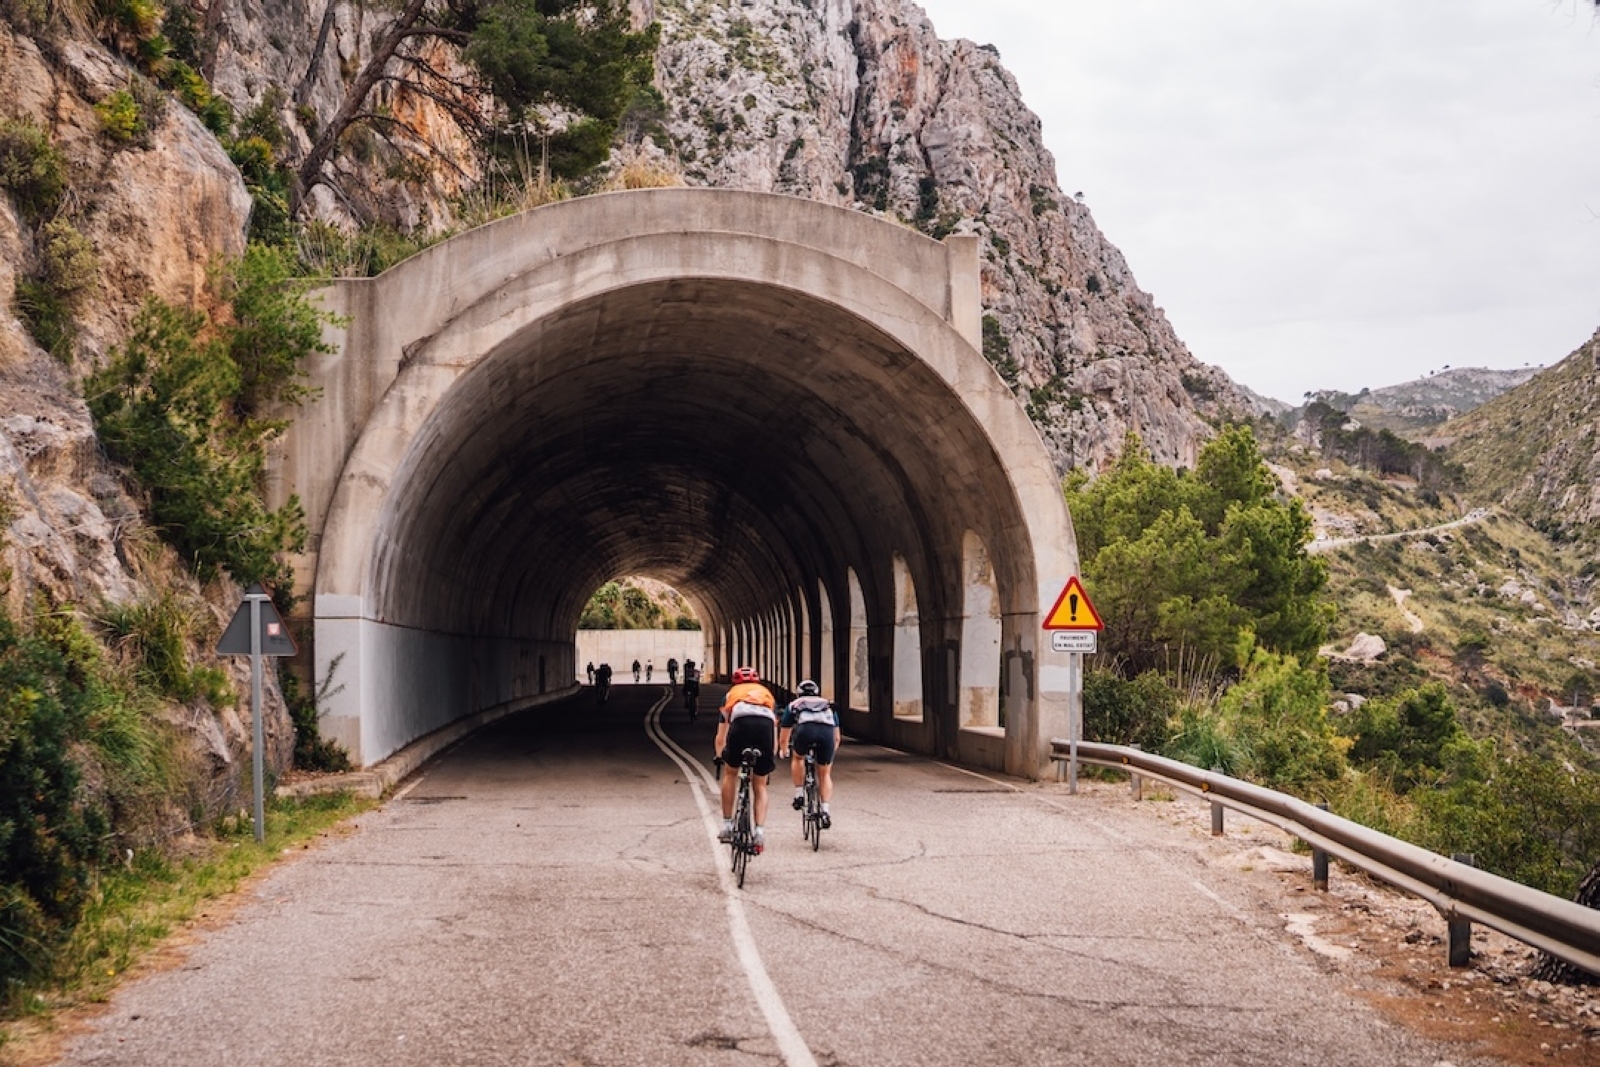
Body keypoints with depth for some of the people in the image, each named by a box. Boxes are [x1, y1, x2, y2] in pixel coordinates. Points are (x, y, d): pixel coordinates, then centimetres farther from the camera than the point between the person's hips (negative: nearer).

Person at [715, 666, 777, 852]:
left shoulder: (731, 694, 38)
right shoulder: (767, 693, 40)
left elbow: (721, 737, 42)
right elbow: (775, 737, 41)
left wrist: (718, 756, 58)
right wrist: (772, 757, 54)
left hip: (741, 720, -1)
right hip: (766, 723, 1)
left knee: (730, 773, 24)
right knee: (760, 785, 16)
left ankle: (727, 826, 22)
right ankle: (760, 833, 4)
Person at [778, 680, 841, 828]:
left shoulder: (794, 705, 35)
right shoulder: (829, 706, 40)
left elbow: (783, 738, 42)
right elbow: (836, 738, 45)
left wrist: (783, 751, 62)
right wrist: (831, 753, 63)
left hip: (805, 729, -1)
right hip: (827, 731, 1)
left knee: (797, 758, 31)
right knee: (825, 774, 19)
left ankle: (799, 794, 23)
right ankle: (826, 811, 8)